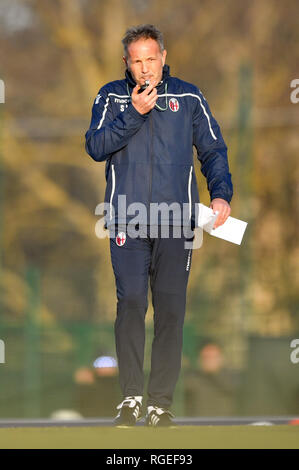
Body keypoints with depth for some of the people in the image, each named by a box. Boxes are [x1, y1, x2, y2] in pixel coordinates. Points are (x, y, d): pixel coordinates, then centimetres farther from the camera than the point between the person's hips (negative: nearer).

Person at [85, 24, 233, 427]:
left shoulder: (188, 98, 9)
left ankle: (161, 402, 3)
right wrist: (133, 113, -11)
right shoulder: (111, 97, 9)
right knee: (131, 304, -8)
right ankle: (131, 396, 1)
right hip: (127, 220, 0)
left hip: (176, 220, 0)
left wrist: (221, 193, -4)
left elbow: (214, 150, 11)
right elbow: (96, 147, -2)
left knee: (171, 310, -2)